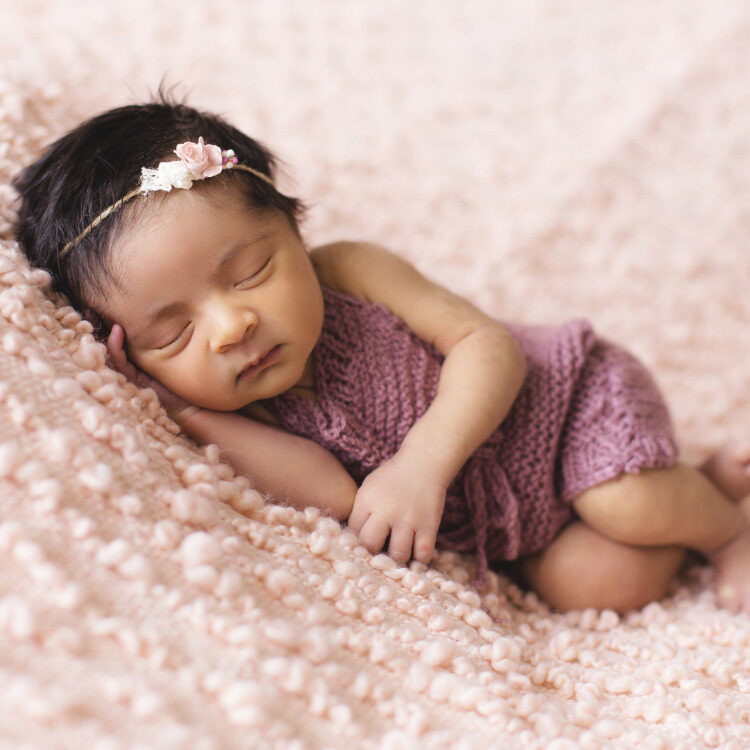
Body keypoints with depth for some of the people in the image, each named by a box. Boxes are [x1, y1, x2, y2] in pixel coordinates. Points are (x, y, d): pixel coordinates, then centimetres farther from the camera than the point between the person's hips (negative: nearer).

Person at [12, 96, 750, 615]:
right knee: (598, 585, -14)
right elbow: (336, 497, -31)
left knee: (628, 511, -26)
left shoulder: (348, 272, -23)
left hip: (570, 392, -3)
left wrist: (422, 464, -37)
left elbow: (488, 345, -23)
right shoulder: (236, 412, -16)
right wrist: (194, 415, -36)